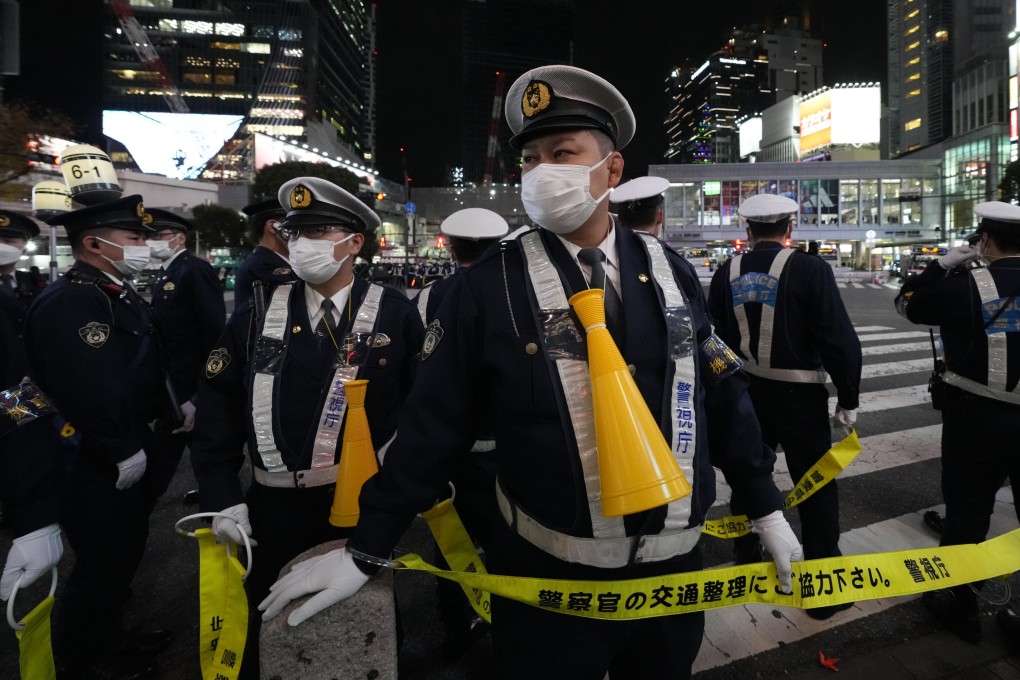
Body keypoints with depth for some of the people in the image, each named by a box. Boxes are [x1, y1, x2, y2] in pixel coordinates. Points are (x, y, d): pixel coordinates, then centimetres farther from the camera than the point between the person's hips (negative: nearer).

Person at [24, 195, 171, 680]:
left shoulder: (115, 292, 9)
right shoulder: (68, 303, -24)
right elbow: (86, 391, -31)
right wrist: (122, 452, -24)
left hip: (127, 451, 10)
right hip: (97, 464, -10)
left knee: (121, 553, 23)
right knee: (101, 563, 7)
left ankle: (105, 637, 43)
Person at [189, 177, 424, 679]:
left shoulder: (396, 314, -7)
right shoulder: (257, 315, -1)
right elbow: (218, 408, 1)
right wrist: (222, 497, -4)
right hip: (274, 508, 2)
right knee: (268, 628, 18)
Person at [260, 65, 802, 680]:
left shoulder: (670, 271, -2)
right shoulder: (489, 286, -12)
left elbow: (722, 396, 5)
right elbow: (435, 425, -8)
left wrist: (766, 508, 9)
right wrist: (365, 550, -6)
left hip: (675, 568, 4)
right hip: (548, 581, -3)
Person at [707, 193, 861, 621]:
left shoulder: (726, 274, 0)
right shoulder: (810, 269, -12)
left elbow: (714, 340, 6)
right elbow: (839, 339, -13)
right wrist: (848, 397, -3)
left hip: (743, 393, 4)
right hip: (799, 396, -4)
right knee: (817, 490, 10)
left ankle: (746, 565, 33)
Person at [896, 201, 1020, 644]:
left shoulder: (965, 286, -12)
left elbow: (906, 303, 1)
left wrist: (943, 265, 5)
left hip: (977, 418, -3)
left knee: (966, 511, 10)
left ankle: (960, 607, 24)